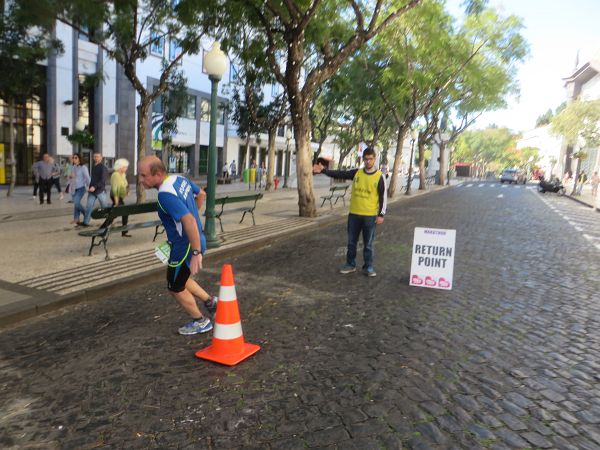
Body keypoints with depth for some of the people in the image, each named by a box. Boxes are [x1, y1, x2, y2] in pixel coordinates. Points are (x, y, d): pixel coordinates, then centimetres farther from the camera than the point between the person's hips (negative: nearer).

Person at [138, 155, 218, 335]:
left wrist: (196, 253, -33)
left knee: (175, 288, 12)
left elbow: (190, 221, -36)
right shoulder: (179, 178, 0)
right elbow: (201, 194, 16)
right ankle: (210, 301, 35)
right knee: (180, 279, 28)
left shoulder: (165, 194, -28)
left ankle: (200, 322, 29)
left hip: (186, 246, -9)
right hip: (196, 241, 9)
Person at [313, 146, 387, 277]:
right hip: (354, 214, 3)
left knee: (368, 244, 6)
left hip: (370, 216, -3)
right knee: (351, 242, 11)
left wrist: (381, 215, -9)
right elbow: (339, 174, -1)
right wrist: (324, 170, -14)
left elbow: (383, 197, -4)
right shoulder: (356, 173, 3)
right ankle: (350, 265, 24)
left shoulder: (379, 176, -5)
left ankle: (368, 267, 18)